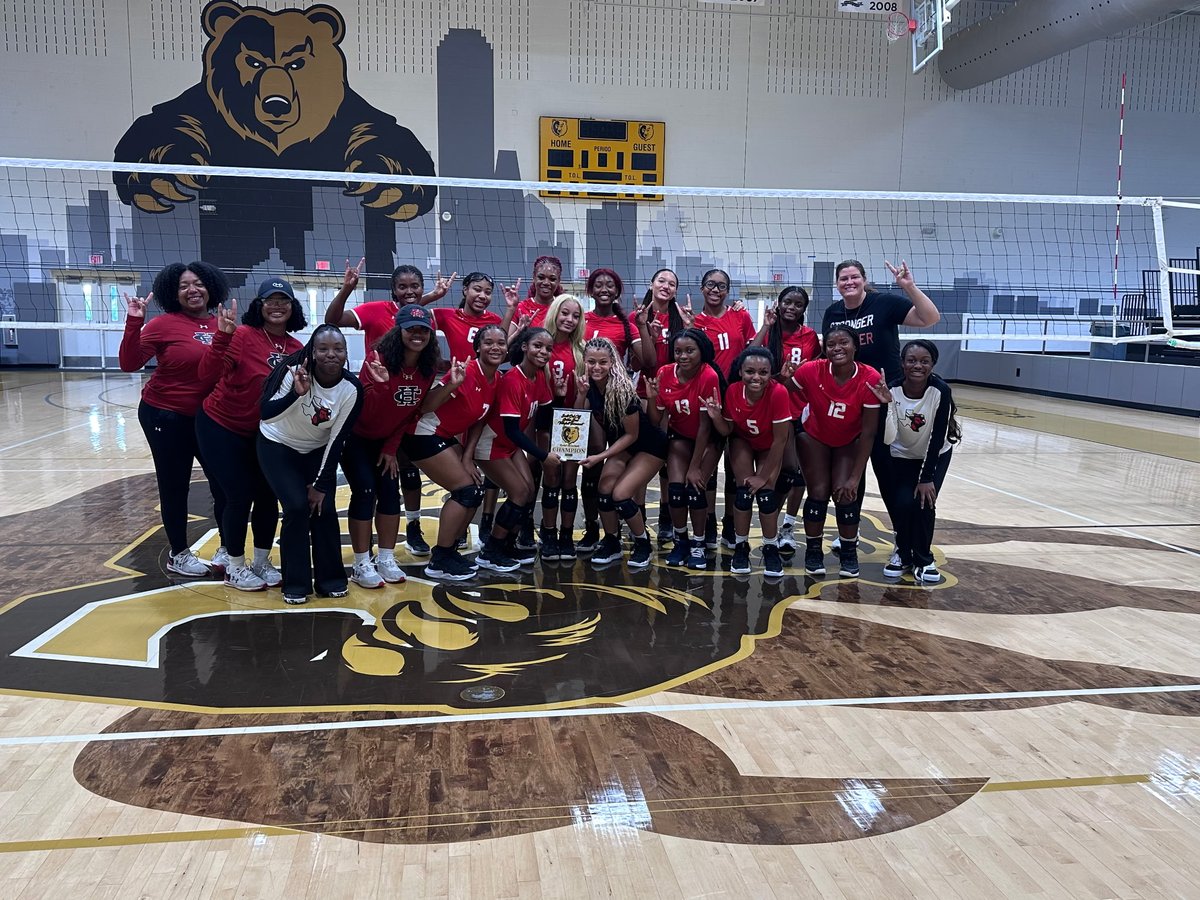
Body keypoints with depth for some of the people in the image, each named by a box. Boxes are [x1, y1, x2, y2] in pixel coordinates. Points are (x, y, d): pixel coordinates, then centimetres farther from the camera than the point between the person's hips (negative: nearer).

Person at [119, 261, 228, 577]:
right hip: (166, 417, -4)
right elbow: (129, 364, -17)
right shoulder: (163, 324, -12)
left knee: (224, 482, 10)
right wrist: (134, 321, -25)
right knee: (174, 486, 8)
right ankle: (178, 554, 24)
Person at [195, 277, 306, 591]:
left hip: (263, 432, 5)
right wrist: (222, 335, -42)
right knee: (240, 497, -3)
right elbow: (207, 373, -30)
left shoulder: (296, 348, -4)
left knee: (267, 497, 7)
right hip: (221, 427, -5)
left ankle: (261, 563, 26)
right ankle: (235, 568, 16)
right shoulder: (244, 335, -21)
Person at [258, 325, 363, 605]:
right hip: (277, 446, -2)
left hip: (317, 450, 3)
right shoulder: (294, 371, -28)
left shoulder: (352, 389, -21)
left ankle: (330, 578, 11)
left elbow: (337, 440, -15)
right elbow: (266, 413, -30)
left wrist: (321, 484, -12)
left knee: (324, 508, -8)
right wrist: (296, 393, -47)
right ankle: (296, 584, 0)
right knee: (297, 507, -15)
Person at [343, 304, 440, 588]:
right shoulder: (379, 359, -26)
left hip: (386, 440, 5)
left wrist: (391, 448, 0)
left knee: (390, 492, 0)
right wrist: (381, 384, -45)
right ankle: (361, 564, -3)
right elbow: (367, 413, -29)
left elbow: (412, 412, 0)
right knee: (365, 492, -11)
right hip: (355, 437, -5)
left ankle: (386, 560, 11)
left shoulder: (428, 366, -10)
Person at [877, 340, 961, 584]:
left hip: (935, 456, 0)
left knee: (924, 502, -18)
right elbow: (888, 439, -30)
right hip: (902, 456, 1)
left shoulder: (941, 391, -26)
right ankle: (903, 554, 11)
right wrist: (887, 404, -43)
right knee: (902, 503, -17)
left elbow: (937, 437, -22)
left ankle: (923, 559, 5)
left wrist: (927, 478, -21)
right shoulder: (891, 390, -24)